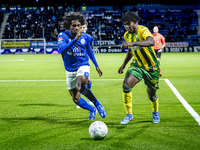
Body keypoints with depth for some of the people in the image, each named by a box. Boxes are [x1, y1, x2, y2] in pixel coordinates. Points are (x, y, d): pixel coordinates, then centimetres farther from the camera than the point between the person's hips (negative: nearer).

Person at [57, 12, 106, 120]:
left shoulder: (85, 36, -4)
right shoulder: (63, 35, -14)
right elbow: (61, 49, -34)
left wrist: (96, 65, 20)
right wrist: (75, 39, -44)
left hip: (83, 66, -1)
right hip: (70, 70, 2)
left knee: (80, 85, -35)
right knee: (76, 99, 7)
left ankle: (97, 104, -16)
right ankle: (92, 110, 35)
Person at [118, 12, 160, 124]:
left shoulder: (142, 30, -21)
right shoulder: (127, 35, 1)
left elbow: (151, 42, -43)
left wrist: (132, 43, -51)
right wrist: (124, 65, 13)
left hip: (151, 67, -4)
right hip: (137, 65, 4)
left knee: (152, 95, 8)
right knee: (126, 84, -23)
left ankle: (155, 113, 43)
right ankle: (129, 114, -9)